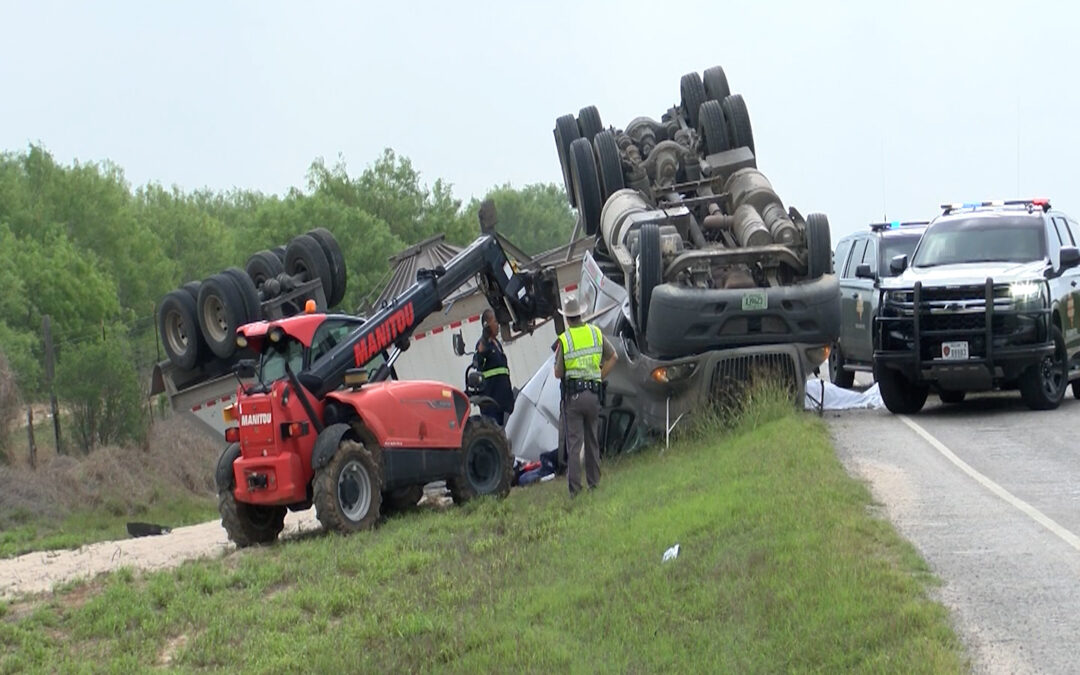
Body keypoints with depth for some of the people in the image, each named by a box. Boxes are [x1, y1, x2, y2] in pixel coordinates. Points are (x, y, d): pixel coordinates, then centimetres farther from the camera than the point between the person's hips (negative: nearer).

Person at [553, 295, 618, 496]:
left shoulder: (564, 340, -5)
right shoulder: (596, 333, 6)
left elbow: (558, 373, -5)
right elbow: (613, 357, 10)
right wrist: (600, 376, 12)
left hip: (573, 395, -3)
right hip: (593, 393, 3)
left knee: (574, 443, -3)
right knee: (592, 440, 15)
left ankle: (575, 487, -7)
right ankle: (594, 481, 18)